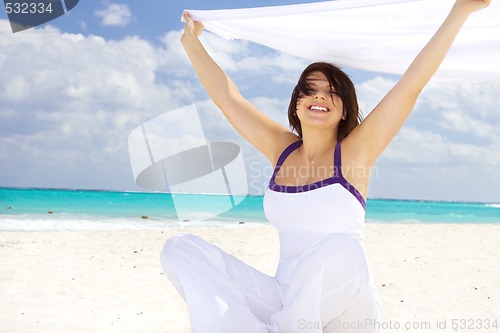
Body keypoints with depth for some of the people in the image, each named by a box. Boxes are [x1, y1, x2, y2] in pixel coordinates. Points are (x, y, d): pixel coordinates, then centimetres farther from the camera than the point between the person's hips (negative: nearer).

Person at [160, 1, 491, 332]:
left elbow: (411, 85, -8)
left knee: (340, 249, -40)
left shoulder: (355, 152, -1)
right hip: (286, 298, 4)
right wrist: (192, 41, 21)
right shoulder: (281, 148, 10)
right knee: (181, 248, -13)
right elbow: (226, 95, 16)